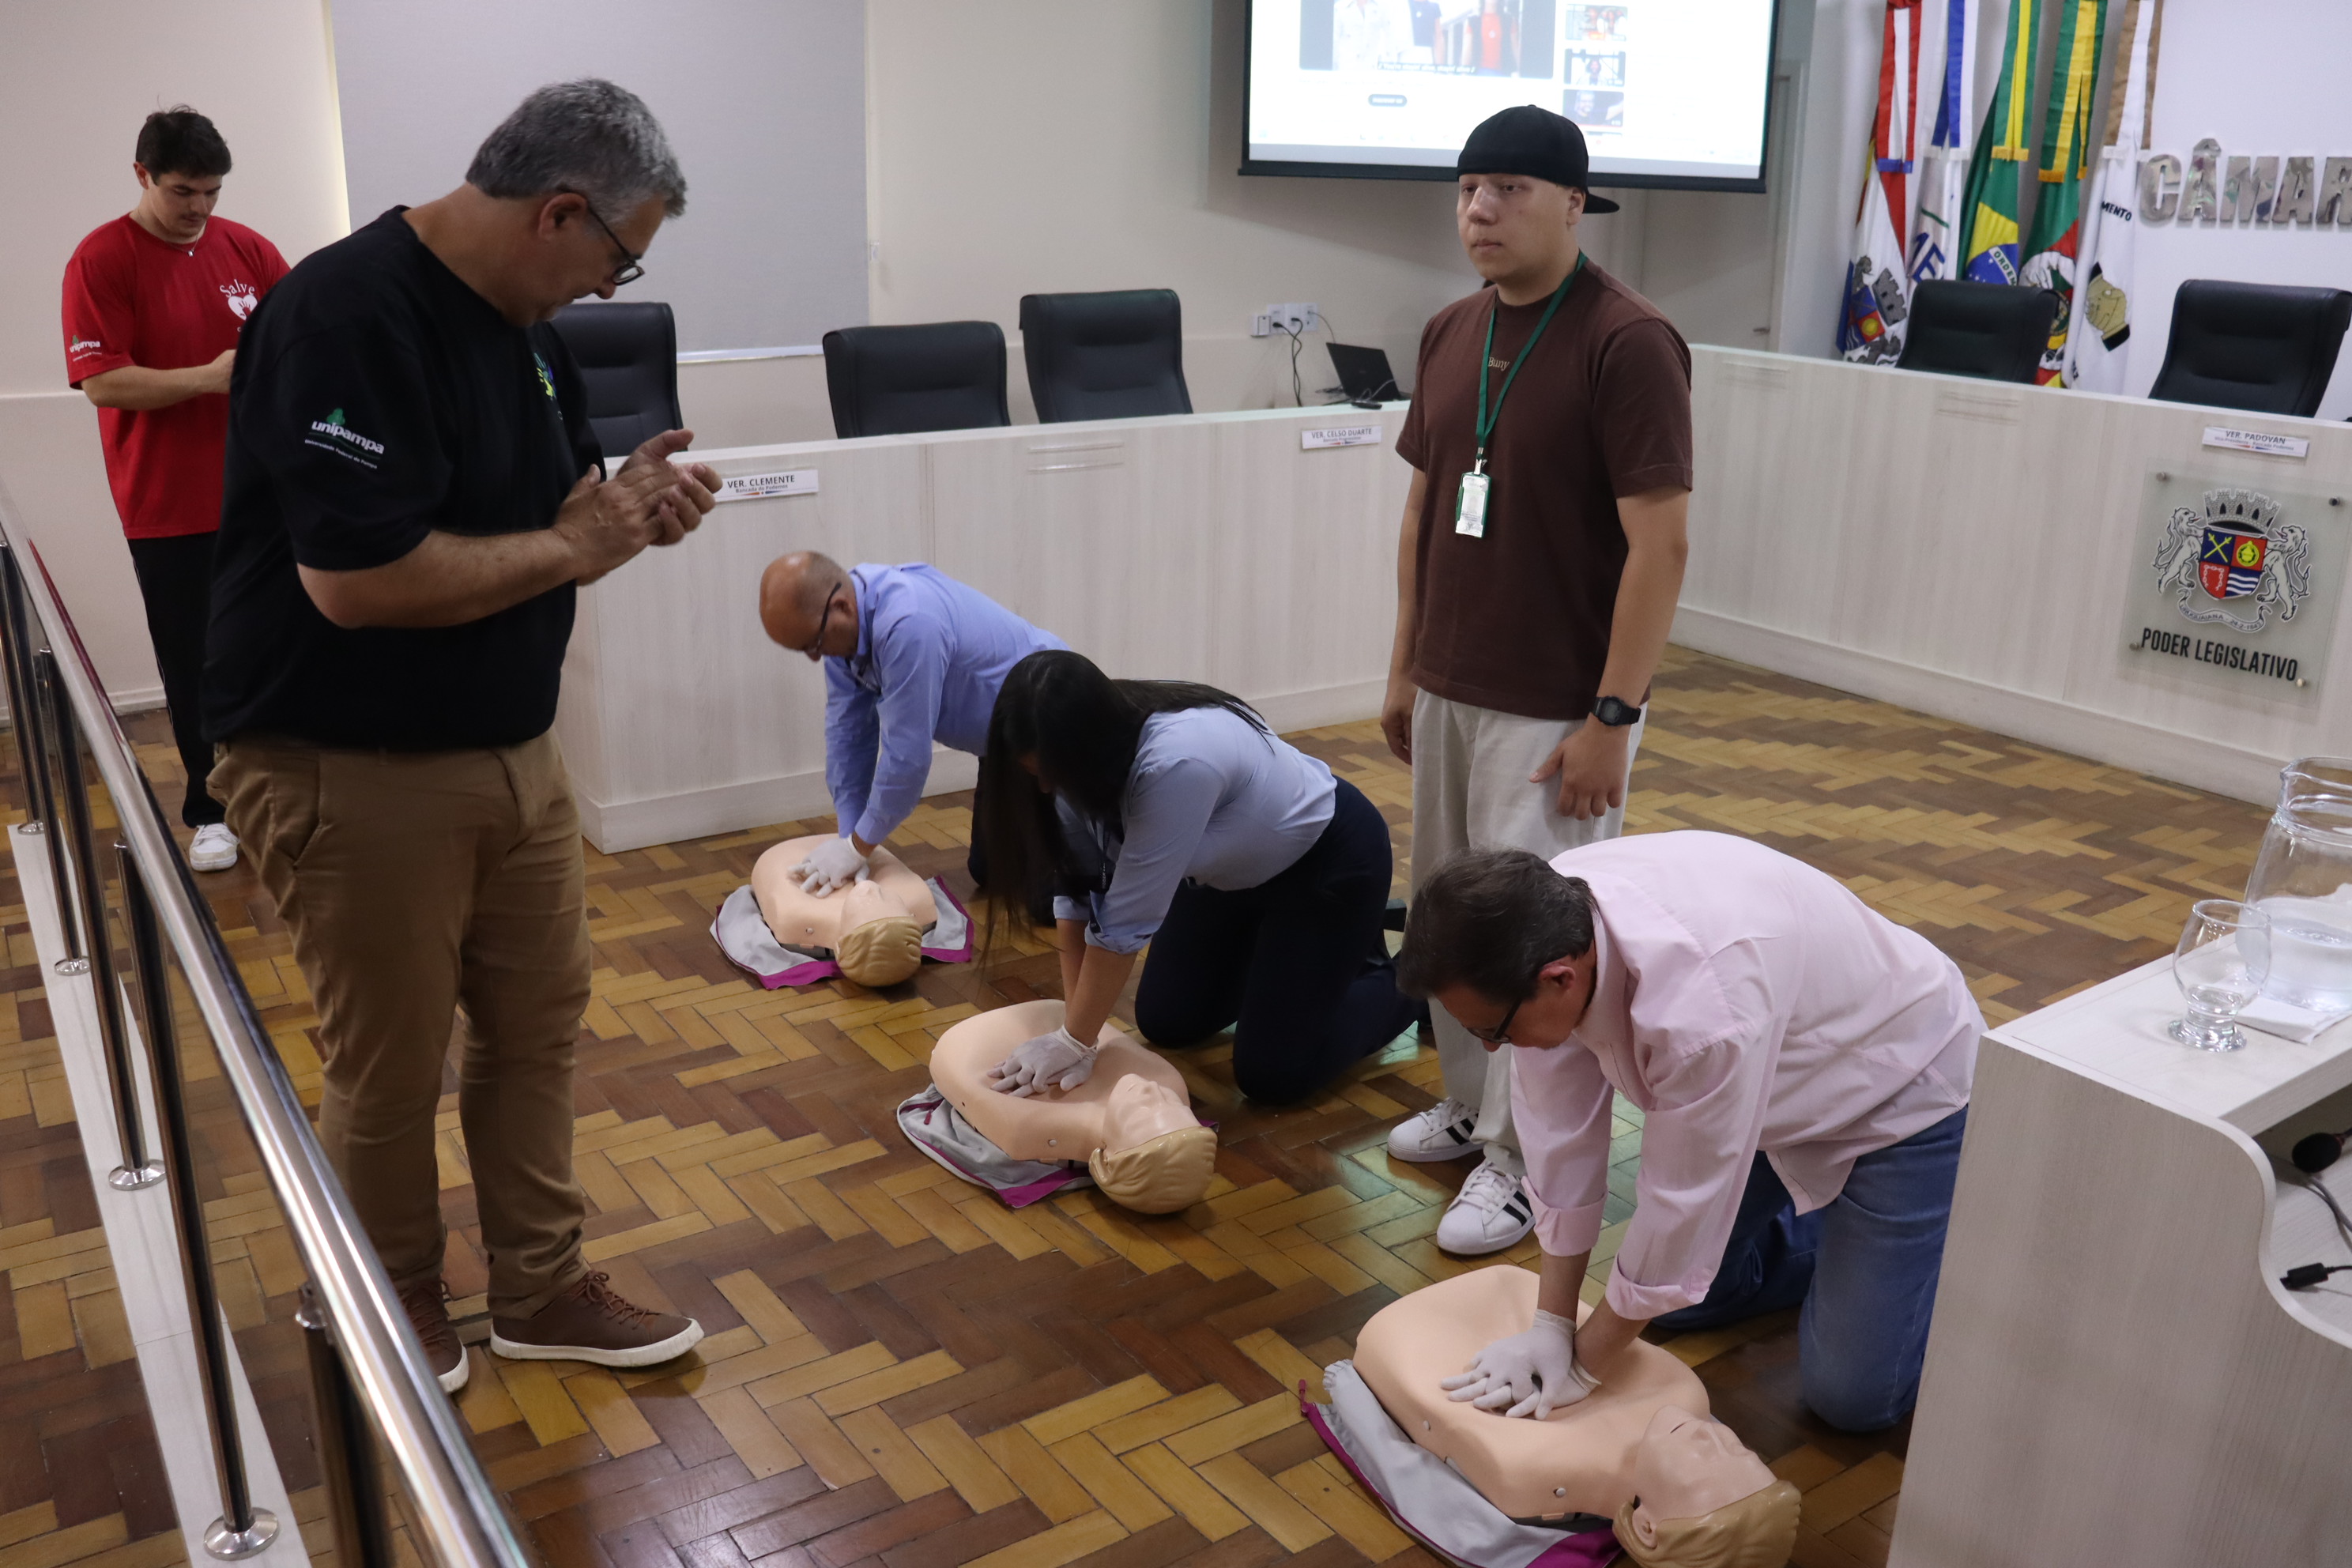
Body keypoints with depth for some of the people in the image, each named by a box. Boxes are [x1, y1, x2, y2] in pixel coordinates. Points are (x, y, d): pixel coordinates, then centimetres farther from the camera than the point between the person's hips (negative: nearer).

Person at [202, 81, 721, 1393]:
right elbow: (358, 579, -29)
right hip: (353, 773, -8)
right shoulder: (347, 316, -22)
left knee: (540, 1024, 14)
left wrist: (629, 506, -7)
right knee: (391, 1071, 9)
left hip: (513, 746, 8)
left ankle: (543, 1292, 31)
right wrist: (572, 545, -18)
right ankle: (394, 1307, 33)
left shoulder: (525, 321, 5)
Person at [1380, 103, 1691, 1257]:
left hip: (1554, 712, -7)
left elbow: (1659, 543, -17)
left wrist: (1612, 716, -18)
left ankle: (1522, 1162, 18)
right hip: (1447, 689, 7)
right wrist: (1403, 665, 14)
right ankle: (1471, 1106, 35)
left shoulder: (1626, 342, -15)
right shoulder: (1450, 332, 7)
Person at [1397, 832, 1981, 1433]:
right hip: (1794, 1083, 7)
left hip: (1906, 1095, -6)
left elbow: (1683, 1202, -30)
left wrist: (1582, 1365, -15)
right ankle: (1838, 1220, 29)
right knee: (1672, 1299, 9)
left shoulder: (1699, 1003, -44)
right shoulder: (1545, 916, -23)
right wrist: (1550, 1325, -10)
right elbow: (1559, 1133, -13)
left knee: (1851, 1394, -7)